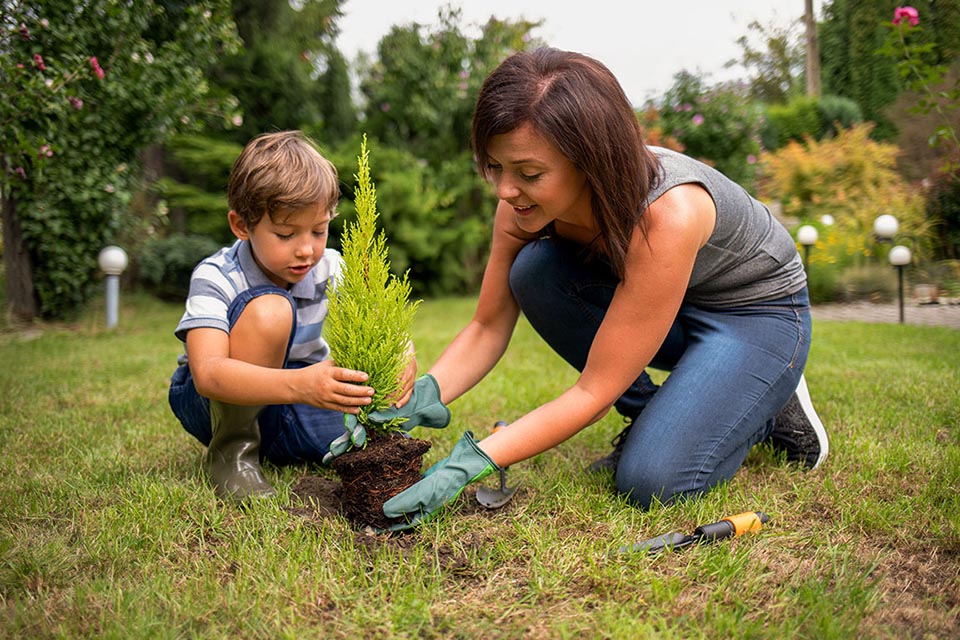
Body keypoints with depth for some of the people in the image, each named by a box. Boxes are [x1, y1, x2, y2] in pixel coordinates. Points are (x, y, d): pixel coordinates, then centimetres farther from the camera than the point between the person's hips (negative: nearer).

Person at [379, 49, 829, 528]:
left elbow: (593, 392, -33)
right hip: (659, 302, 6)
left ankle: (768, 409, 5)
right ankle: (654, 418, -2)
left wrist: (471, 462, -38)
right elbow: (487, 330, -10)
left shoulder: (667, 214, -38)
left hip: (758, 314, -6)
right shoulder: (526, 199, -19)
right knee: (533, 270, -22)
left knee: (649, 480, -27)